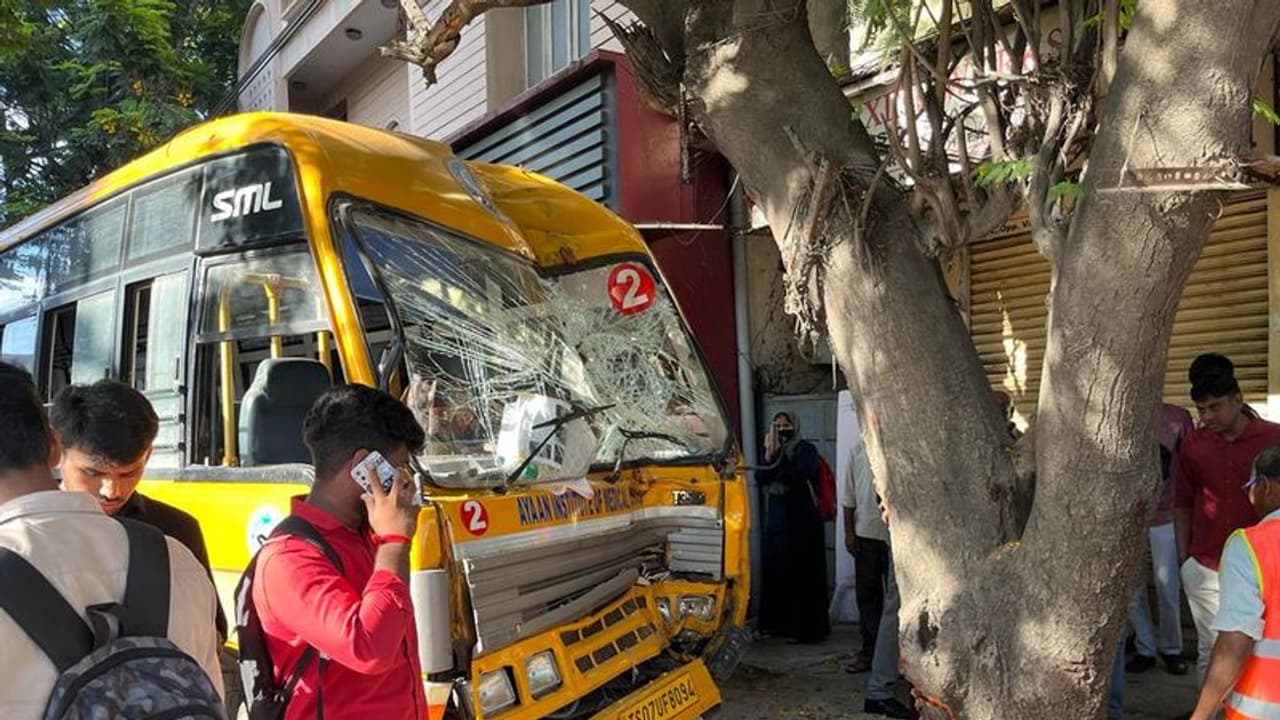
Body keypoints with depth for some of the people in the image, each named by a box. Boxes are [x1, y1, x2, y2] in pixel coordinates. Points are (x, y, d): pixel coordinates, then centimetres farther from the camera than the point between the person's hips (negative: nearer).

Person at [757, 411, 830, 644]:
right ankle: (778, 623, 16)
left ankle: (806, 628, 0)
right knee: (775, 570, 7)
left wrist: (778, 457, -13)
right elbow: (760, 478, -1)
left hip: (802, 520, -6)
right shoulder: (773, 451, 13)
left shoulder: (806, 449, -4)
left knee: (802, 573, -5)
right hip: (777, 519, 6)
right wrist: (770, 454, -12)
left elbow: (798, 476, -20)